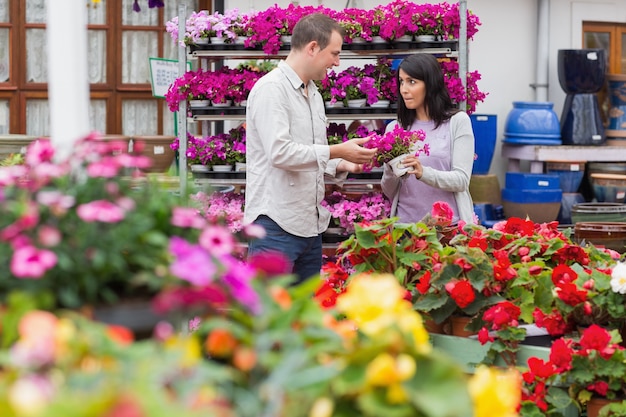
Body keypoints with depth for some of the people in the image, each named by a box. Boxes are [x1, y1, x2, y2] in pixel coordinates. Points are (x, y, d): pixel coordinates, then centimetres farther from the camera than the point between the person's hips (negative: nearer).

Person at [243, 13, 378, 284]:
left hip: (310, 226, 9)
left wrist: (342, 165, 5)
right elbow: (279, 152, -22)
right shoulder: (271, 88, -11)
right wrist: (336, 151, -17)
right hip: (276, 226, -9)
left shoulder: (314, 94, 18)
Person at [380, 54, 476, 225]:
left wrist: (423, 173, -21)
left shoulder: (457, 121, 1)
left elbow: (461, 180, -6)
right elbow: (389, 193, 10)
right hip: (406, 223, 2)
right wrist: (390, 172, -10)